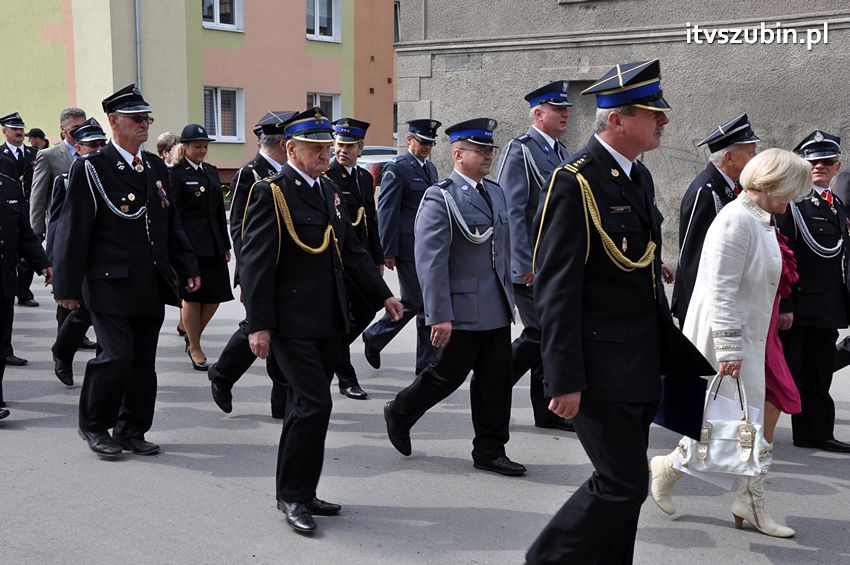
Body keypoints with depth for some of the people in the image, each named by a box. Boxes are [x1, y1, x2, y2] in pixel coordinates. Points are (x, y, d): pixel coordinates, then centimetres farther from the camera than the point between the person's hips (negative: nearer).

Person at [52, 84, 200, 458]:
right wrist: (68, 287, -9)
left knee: (144, 361, 9)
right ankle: (94, 425, 11)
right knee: (117, 356, -11)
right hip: (111, 284, -6)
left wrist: (188, 267, 12)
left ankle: (132, 430, 23)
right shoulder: (90, 169, -5)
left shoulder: (156, 167, 14)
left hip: (152, 284, 6)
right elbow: (73, 231, -7)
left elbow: (171, 225, 20)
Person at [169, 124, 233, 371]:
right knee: (192, 296, 1)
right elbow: (173, 214, -10)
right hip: (191, 243, -6)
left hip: (213, 244, 7)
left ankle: (193, 335, 27)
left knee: (216, 295, 6)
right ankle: (195, 349, 14)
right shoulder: (176, 174, -6)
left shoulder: (212, 171, 14)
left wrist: (225, 244, 13)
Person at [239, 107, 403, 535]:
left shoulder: (328, 192, 14)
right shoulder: (270, 194, -10)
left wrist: (382, 294, 14)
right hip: (292, 323, -8)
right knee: (314, 404, -11)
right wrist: (258, 325, -18)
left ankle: (299, 493, 24)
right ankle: (294, 495, 3)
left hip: (328, 322, 8)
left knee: (305, 407, 14)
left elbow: (351, 251, 20)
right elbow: (255, 262, -14)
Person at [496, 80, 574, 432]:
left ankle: (547, 412, 17)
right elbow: (511, 210, -16)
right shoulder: (520, 150, -10)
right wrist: (525, 264, -19)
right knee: (541, 333, -8)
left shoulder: (560, 152, 16)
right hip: (530, 263, -8)